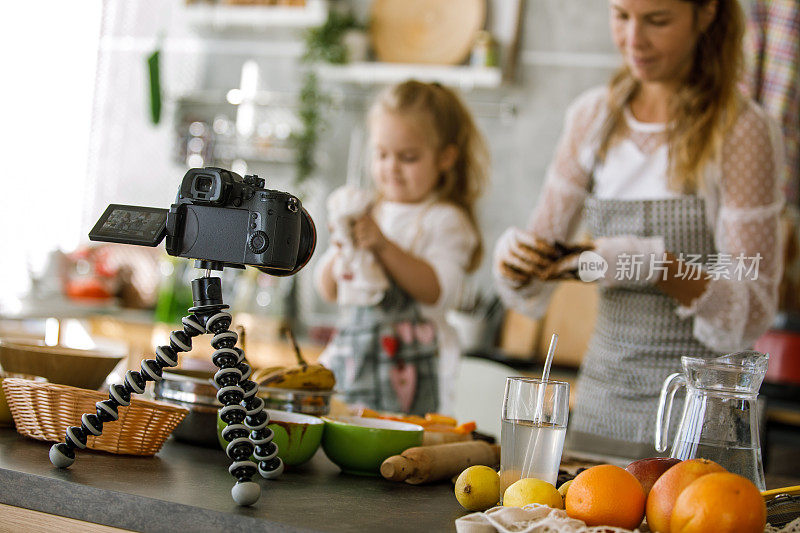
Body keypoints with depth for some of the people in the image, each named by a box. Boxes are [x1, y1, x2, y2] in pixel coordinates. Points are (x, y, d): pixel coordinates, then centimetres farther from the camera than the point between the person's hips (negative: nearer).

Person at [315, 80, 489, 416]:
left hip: (410, 366, -5)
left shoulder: (446, 220, -2)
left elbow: (437, 290, -17)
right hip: (352, 351, 5)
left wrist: (385, 247, -24)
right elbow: (327, 291, 11)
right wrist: (342, 254, -11)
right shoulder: (368, 211, 14)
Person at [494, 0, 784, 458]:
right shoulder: (594, 115, 4)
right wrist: (513, 257, -13)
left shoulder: (743, 131, -11)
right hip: (601, 391, 5)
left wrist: (659, 266, -27)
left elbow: (753, 313, -13)